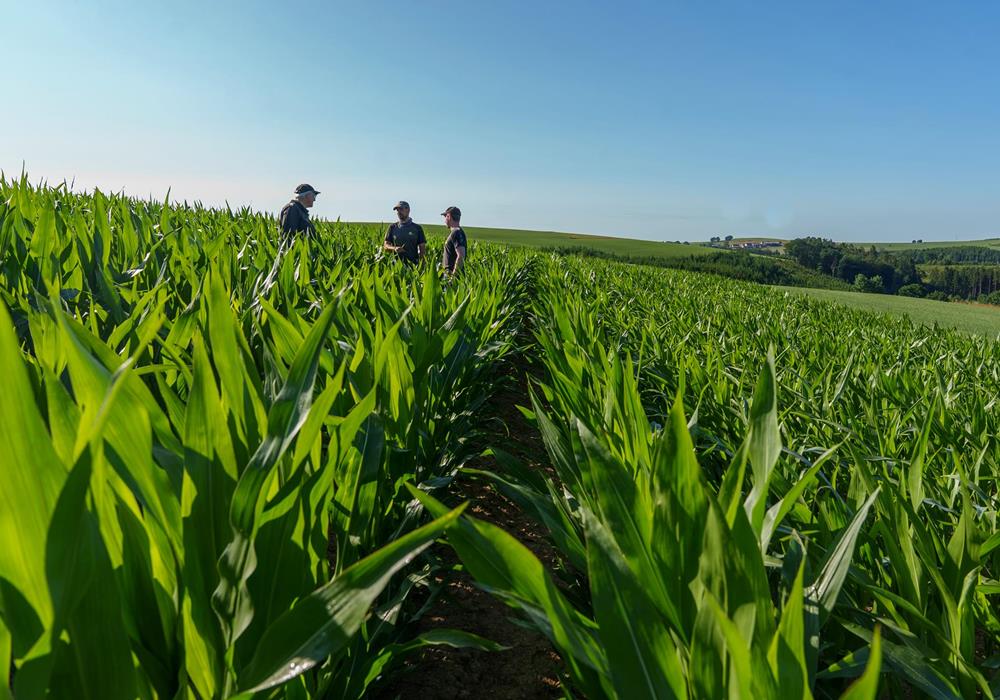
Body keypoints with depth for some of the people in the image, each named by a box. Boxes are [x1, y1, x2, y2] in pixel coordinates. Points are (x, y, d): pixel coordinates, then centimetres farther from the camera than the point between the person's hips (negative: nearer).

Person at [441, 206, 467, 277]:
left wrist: (453, 275, -23)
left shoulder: (457, 233, -13)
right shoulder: (455, 232, 17)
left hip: (453, 274, -9)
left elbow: (461, 256, -22)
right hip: (449, 273, 9)